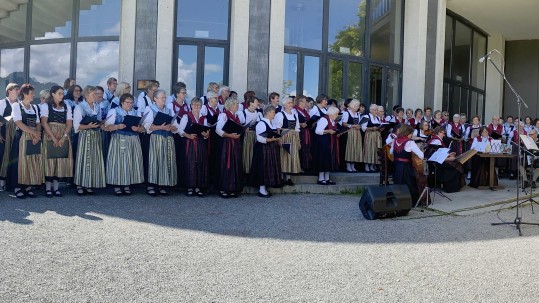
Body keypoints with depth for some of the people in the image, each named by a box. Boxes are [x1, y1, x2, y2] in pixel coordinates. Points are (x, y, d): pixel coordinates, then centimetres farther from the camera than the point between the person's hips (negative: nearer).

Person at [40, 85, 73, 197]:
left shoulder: (67, 107, 13)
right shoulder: (46, 106, 3)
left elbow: (69, 124, 4)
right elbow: (44, 122, -7)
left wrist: (63, 137, -11)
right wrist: (53, 138, -16)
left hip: (63, 137, 3)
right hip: (49, 136, -3)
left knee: (61, 160, -1)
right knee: (49, 159, -5)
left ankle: (56, 186, 5)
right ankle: (48, 187, -1)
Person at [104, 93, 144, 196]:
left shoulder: (136, 113, 15)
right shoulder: (114, 111, 5)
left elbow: (142, 128, 8)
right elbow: (107, 126, -5)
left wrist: (137, 128, -14)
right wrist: (118, 126, -22)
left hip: (133, 141, 3)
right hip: (118, 140, -3)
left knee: (131, 162, 1)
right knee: (118, 161, -6)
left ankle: (127, 185, 8)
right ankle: (117, 185, 0)